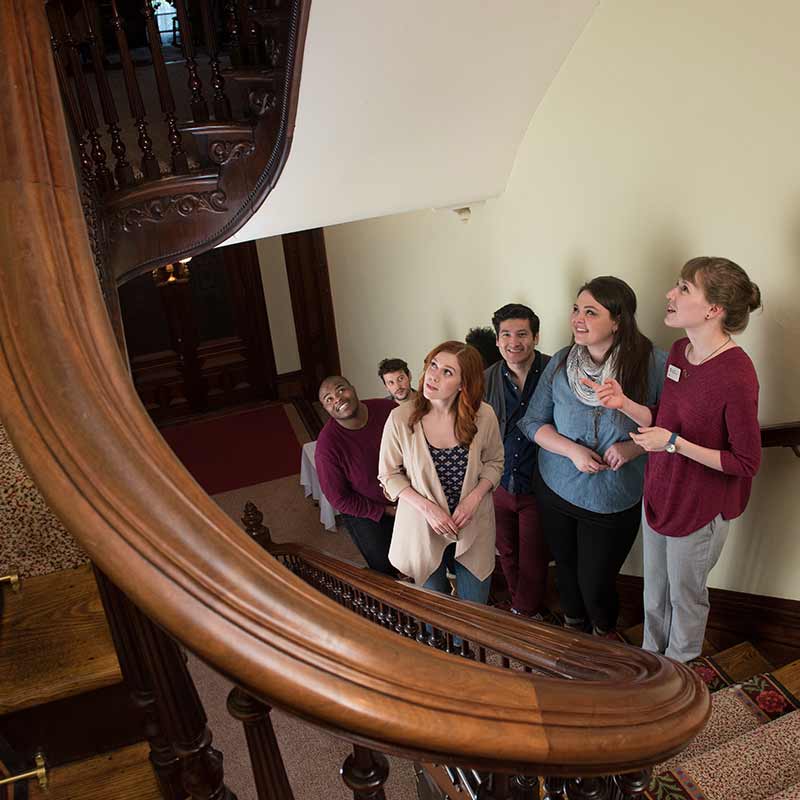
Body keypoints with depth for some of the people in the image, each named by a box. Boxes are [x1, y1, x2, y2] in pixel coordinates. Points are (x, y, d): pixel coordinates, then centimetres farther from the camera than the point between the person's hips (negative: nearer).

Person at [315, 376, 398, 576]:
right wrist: (385, 511, -16)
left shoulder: (387, 409, -22)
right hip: (364, 513, -4)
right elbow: (339, 499, -18)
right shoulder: (327, 446, -30)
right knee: (385, 569, 14)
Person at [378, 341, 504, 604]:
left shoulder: (484, 416, -14)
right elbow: (389, 474, -7)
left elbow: (494, 462, 2)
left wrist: (473, 499, -14)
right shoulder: (400, 418, -18)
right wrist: (426, 507, -18)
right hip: (423, 528, -1)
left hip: (472, 528, 1)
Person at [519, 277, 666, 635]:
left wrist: (634, 446, -25)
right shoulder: (561, 362, -8)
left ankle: (604, 634, 47)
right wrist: (572, 450, -18)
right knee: (566, 569, 23)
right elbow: (532, 422, -2)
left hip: (615, 501, -2)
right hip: (556, 490, 3)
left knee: (595, 583, 12)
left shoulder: (652, 363, -17)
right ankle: (573, 627, 55)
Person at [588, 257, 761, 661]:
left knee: (685, 596, 19)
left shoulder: (736, 376, -28)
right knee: (655, 592, 26)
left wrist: (674, 443, -27)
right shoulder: (680, 351, -4)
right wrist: (625, 404, -11)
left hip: (700, 509, -7)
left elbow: (746, 463, -21)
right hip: (659, 493, 7)